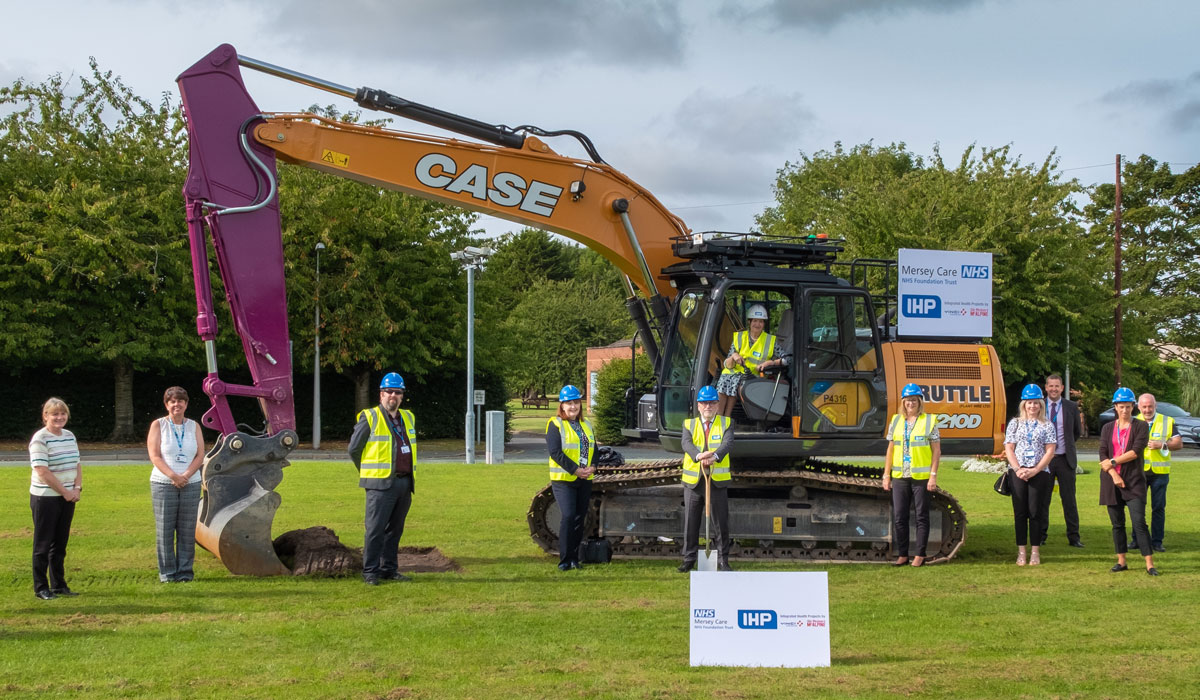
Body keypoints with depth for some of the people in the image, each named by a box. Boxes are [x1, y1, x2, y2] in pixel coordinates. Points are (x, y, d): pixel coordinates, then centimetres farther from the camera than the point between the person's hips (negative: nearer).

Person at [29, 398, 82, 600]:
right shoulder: (40, 439, -12)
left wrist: (77, 488, -1)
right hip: (45, 498, -7)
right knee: (43, 544, 1)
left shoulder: (69, 436, 11)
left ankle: (58, 585, 20)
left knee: (60, 543, 12)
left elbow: (77, 464, 14)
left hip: (67, 498, 7)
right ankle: (41, 587, 7)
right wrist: (64, 492, -14)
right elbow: (42, 471, -17)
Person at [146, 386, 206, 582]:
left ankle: (185, 571, 8)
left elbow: (200, 456, 4)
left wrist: (186, 476, -11)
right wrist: (173, 476, -16)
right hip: (163, 484, -2)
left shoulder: (194, 426, 11)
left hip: (191, 484, 2)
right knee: (165, 529, -2)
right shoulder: (158, 425, 3)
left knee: (187, 530, 1)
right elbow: (155, 456, -5)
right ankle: (167, 572, 4)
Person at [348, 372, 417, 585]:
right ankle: (370, 572, -4)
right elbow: (354, 449, 2)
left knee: (395, 529, 10)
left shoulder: (408, 418, 16)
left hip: (404, 484, 6)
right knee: (375, 529, -7)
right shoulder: (369, 418, -3)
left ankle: (390, 569, 16)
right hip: (381, 484, -6)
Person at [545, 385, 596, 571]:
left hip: (584, 480, 6)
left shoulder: (586, 425, 16)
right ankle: (564, 560, -9)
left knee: (580, 518, 6)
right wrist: (575, 470, -17)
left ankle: (574, 558, 15)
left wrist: (593, 466, -4)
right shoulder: (555, 425, -5)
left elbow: (593, 449, 17)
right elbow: (554, 451, -13)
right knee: (568, 516, -15)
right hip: (563, 479, -6)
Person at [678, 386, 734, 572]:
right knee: (691, 522, 6)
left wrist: (714, 456, -35)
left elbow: (727, 443, -13)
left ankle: (723, 561, 9)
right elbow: (686, 443, -11)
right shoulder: (689, 424, 8)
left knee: (721, 522, 1)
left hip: (718, 480, -1)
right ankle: (689, 560, 17)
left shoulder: (726, 423, 6)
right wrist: (699, 456, -34)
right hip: (693, 481, 1)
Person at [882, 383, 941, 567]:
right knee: (898, 517, 5)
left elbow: (936, 450, -2)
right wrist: (886, 475, 9)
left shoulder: (929, 421, 0)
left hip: (921, 476, -4)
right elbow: (891, 449, 13)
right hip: (899, 476, 4)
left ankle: (920, 555, 8)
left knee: (921, 516, 2)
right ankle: (902, 554, 12)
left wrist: (933, 475, -9)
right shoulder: (896, 421, 10)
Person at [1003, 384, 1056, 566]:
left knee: (1036, 513, -1)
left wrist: (1035, 470, -11)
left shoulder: (1047, 426, 6)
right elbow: (1009, 449, 4)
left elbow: (1050, 451, -1)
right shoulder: (1015, 423, 9)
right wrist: (1018, 469, -9)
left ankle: (1035, 552, 4)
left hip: (1039, 473, -1)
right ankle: (1021, 552, 5)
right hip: (1018, 473, 1)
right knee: (1020, 512, 1)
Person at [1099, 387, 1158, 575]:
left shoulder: (1141, 426, 4)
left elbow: (1136, 451, -9)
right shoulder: (1107, 428, 12)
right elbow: (1103, 454, 2)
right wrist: (1114, 475, -11)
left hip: (1134, 482, -3)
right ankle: (1121, 561, 13)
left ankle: (1150, 564, -11)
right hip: (1112, 482, 3)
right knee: (1117, 523, 6)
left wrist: (1113, 462, -8)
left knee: (1139, 522, -10)